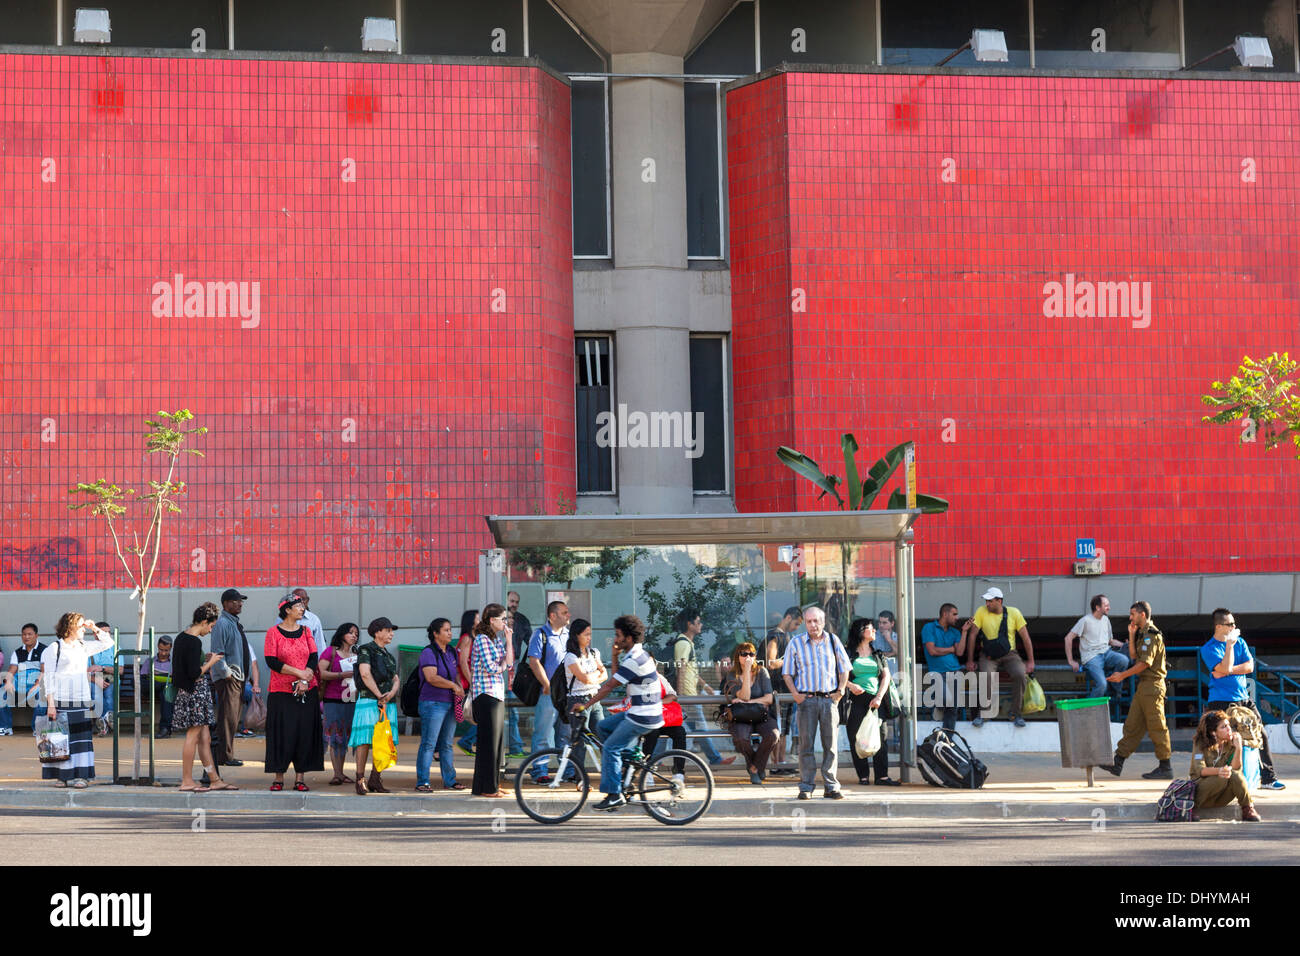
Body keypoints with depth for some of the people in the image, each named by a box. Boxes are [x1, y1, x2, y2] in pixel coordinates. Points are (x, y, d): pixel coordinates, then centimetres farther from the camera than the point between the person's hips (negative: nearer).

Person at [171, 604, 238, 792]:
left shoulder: (182, 637, 12)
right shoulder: (194, 642, -18)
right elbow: (195, 673, -22)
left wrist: (204, 659, 13)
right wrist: (210, 662, -7)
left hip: (186, 691, 10)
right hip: (195, 693, -10)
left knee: (204, 738, 12)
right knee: (193, 737, -2)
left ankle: (214, 779, 15)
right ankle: (187, 782, 3)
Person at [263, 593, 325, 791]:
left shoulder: (306, 631, 10)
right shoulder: (273, 632, -3)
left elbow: (313, 659, 4)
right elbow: (271, 662, -10)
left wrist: (305, 681, -12)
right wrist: (299, 673, -14)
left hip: (307, 691, 4)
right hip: (281, 692, -4)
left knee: (305, 733, 1)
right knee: (282, 734, -3)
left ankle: (300, 777, 6)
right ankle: (279, 777, 6)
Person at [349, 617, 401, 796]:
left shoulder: (388, 657, 21)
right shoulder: (366, 650, 0)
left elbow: (396, 680, 14)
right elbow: (365, 674, -12)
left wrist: (392, 693, -8)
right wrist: (380, 696, -13)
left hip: (388, 703, 7)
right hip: (369, 700, -7)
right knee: (365, 740, -9)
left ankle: (375, 780, 7)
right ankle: (360, 779, -8)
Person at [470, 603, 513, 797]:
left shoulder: (498, 639, 16)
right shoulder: (482, 639, -11)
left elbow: (509, 664, 10)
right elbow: (491, 668, -16)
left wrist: (508, 641, 3)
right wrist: (502, 666, 2)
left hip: (498, 694, 9)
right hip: (485, 694, -9)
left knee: (496, 740, 10)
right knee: (488, 741, -6)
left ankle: (493, 785, 15)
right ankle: (485, 787, -2)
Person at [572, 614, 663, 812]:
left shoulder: (633, 661, -20)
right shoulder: (637, 654, 12)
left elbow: (609, 686, -19)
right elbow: (616, 678, 20)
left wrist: (585, 706, -14)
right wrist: (616, 654, 8)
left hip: (643, 718, -10)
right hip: (638, 712, 10)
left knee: (610, 748, -8)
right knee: (602, 727, 15)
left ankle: (615, 795, -6)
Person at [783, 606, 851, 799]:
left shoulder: (833, 641, 9)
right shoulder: (795, 643, 4)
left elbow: (844, 669, 16)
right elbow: (788, 674, 7)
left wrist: (840, 690, 2)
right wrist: (795, 694, -6)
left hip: (829, 698, 1)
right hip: (807, 698, -1)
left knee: (831, 744, 1)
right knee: (806, 744, -2)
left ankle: (831, 787, 6)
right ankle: (806, 787, 2)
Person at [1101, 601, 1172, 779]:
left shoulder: (1152, 635, -14)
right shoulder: (1143, 634, 16)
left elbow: (1145, 663, -19)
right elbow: (1133, 656, 15)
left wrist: (1123, 675, -13)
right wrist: (1132, 635, 7)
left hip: (1152, 685, -10)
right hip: (1143, 685, 10)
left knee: (1156, 727, -5)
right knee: (1132, 724, 10)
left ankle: (1165, 767, 0)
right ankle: (1117, 762, 11)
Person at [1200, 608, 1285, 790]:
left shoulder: (1239, 642, 11)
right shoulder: (1208, 649, -6)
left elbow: (1250, 666, 1)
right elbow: (1225, 668, -20)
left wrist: (1228, 671, -10)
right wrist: (1229, 645, -18)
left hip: (1243, 698, 6)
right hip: (1222, 702, -5)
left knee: (1260, 736, 4)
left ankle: (1268, 777, 11)